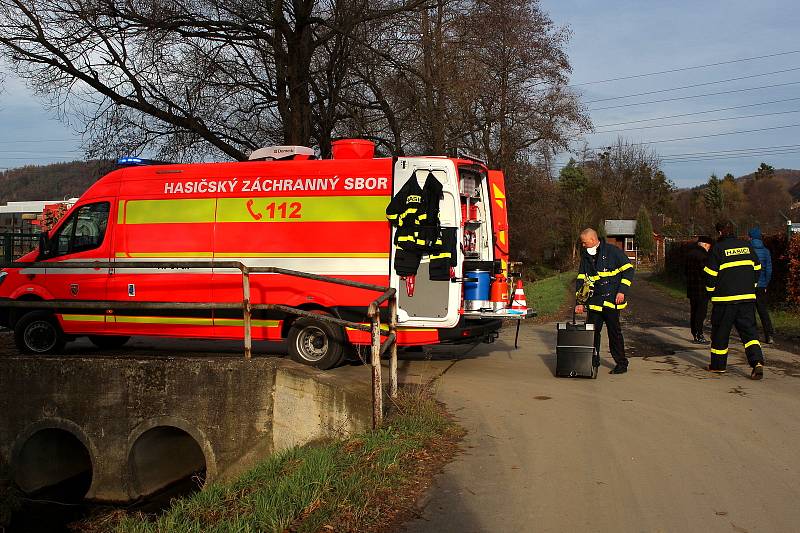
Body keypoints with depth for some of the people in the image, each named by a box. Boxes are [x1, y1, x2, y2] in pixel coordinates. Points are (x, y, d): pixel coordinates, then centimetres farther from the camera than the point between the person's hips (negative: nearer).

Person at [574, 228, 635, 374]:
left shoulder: (612, 251, -5)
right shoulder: (585, 256, 12)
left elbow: (628, 269, -3)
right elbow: (581, 280, 13)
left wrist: (622, 291, -10)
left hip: (611, 301, -5)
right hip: (594, 301, 5)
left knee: (614, 332, -1)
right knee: (591, 333, 4)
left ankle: (621, 364, 9)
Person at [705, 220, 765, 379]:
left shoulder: (717, 249, -7)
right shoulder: (746, 246, 9)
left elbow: (711, 274, -7)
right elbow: (757, 268, 14)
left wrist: (711, 289, 9)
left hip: (725, 298, -4)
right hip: (747, 297, 4)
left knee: (720, 332, 9)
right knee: (748, 330, 5)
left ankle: (718, 364, 18)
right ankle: (757, 361, -14)